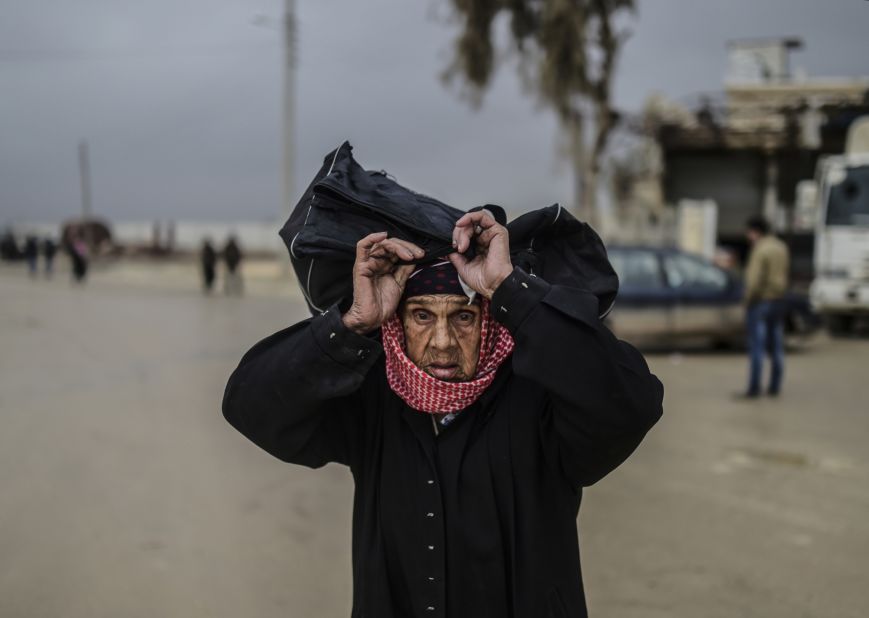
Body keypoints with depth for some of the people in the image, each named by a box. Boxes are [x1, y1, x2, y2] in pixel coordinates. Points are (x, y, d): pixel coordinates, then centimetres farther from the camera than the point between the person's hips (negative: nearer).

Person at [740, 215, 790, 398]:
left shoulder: (759, 250, -17)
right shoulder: (781, 248, 9)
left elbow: (754, 280, -22)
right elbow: (783, 275, 12)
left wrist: (748, 301, -10)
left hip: (759, 302, -8)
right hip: (778, 302, 8)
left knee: (757, 348, -5)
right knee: (776, 347, 10)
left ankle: (754, 389, -4)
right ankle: (775, 387, 14)